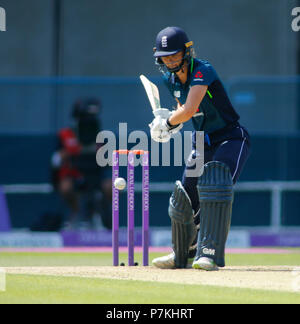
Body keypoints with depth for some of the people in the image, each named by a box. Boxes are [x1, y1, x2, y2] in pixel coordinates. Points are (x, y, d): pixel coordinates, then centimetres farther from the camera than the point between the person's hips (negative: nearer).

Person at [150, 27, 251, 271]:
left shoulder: (203, 71, -24)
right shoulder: (171, 79, 2)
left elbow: (188, 110, -34)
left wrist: (167, 123, -15)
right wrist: (169, 119, -1)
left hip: (231, 139, -8)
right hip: (202, 143, 8)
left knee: (216, 185, -31)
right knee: (185, 198, 10)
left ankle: (211, 254, -35)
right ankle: (184, 255, 32)